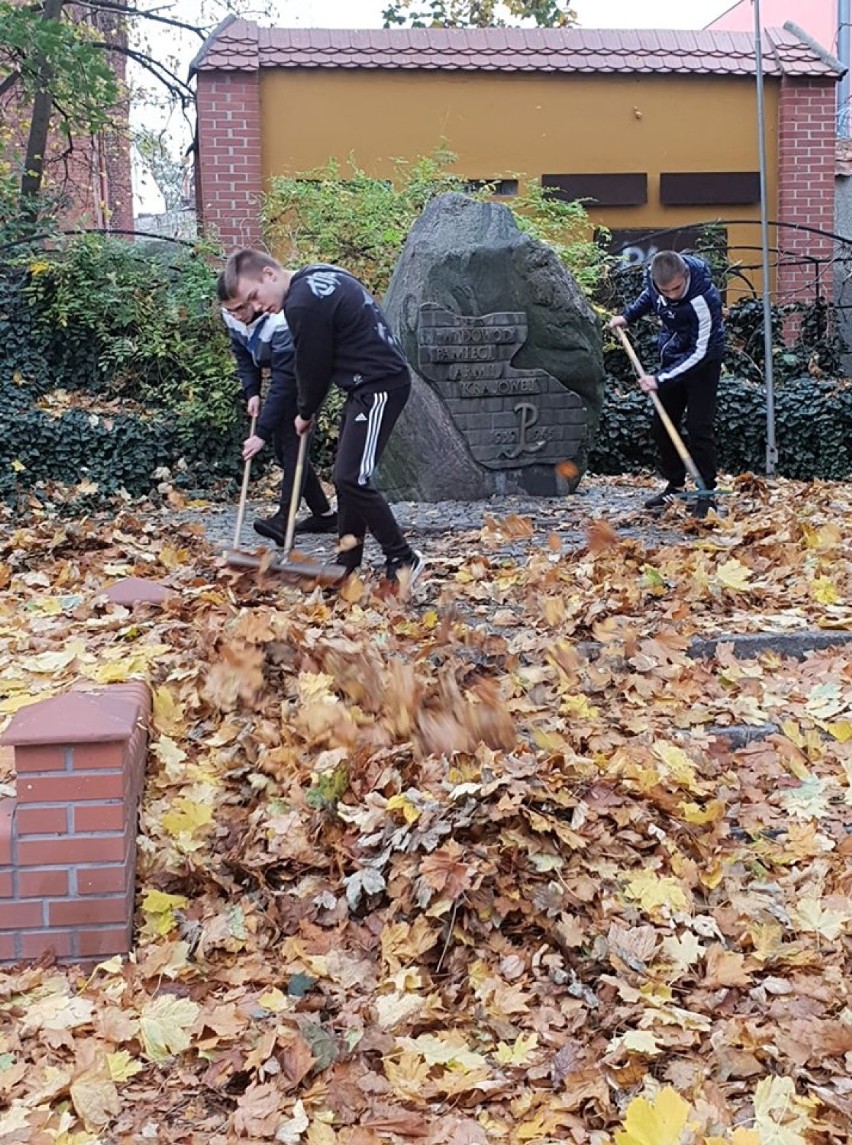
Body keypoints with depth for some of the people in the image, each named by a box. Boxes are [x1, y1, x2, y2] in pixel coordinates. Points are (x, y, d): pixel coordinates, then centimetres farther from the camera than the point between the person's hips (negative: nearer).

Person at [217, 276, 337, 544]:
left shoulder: (281, 321, -37)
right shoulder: (232, 316, -14)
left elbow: (283, 383, -38)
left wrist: (263, 432, -39)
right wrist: (251, 392, -12)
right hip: (284, 373, 8)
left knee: (292, 439, -20)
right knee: (282, 445, 6)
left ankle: (284, 519, -29)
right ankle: (324, 514, 14)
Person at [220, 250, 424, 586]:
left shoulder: (302, 304, -19)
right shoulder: (316, 277, 12)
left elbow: (313, 366, -10)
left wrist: (306, 413, 8)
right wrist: (310, 409, 18)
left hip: (377, 386, -11)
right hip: (372, 383, 11)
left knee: (352, 478, -12)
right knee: (347, 475, 12)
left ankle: (403, 560, -3)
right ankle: (347, 562, 18)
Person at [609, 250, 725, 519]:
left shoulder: (703, 300, -35)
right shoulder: (653, 275, -17)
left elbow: (698, 352, -29)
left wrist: (660, 379, -30)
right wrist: (628, 316, 2)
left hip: (702, 362, -7)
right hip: (672, 357, 7)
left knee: (698, 427, -12)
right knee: (662, 426, 9)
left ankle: (706, 494, -4)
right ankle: (675, 486, 22)